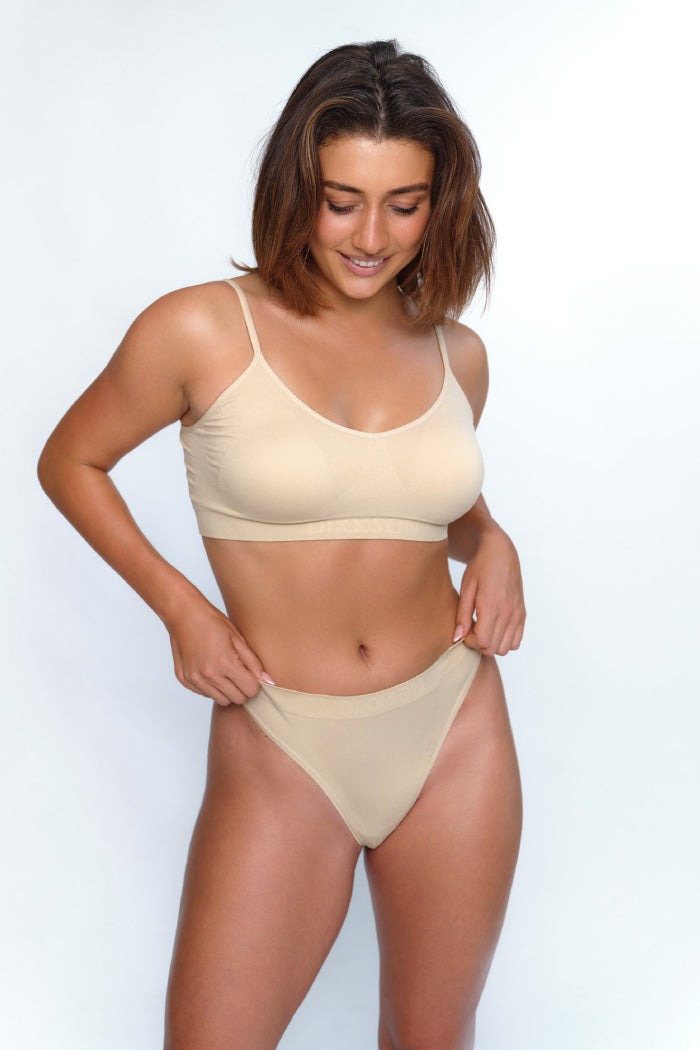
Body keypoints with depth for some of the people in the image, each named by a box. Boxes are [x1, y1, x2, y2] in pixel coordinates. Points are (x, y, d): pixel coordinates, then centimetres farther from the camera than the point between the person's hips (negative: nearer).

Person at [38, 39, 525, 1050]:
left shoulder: (456, 355, 3)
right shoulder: (202, 330, -10)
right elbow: (69, 462, 3)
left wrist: (493, 543, -1)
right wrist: (179, 606, -8)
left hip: (455, 736, 4)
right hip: (284, 752, -3)